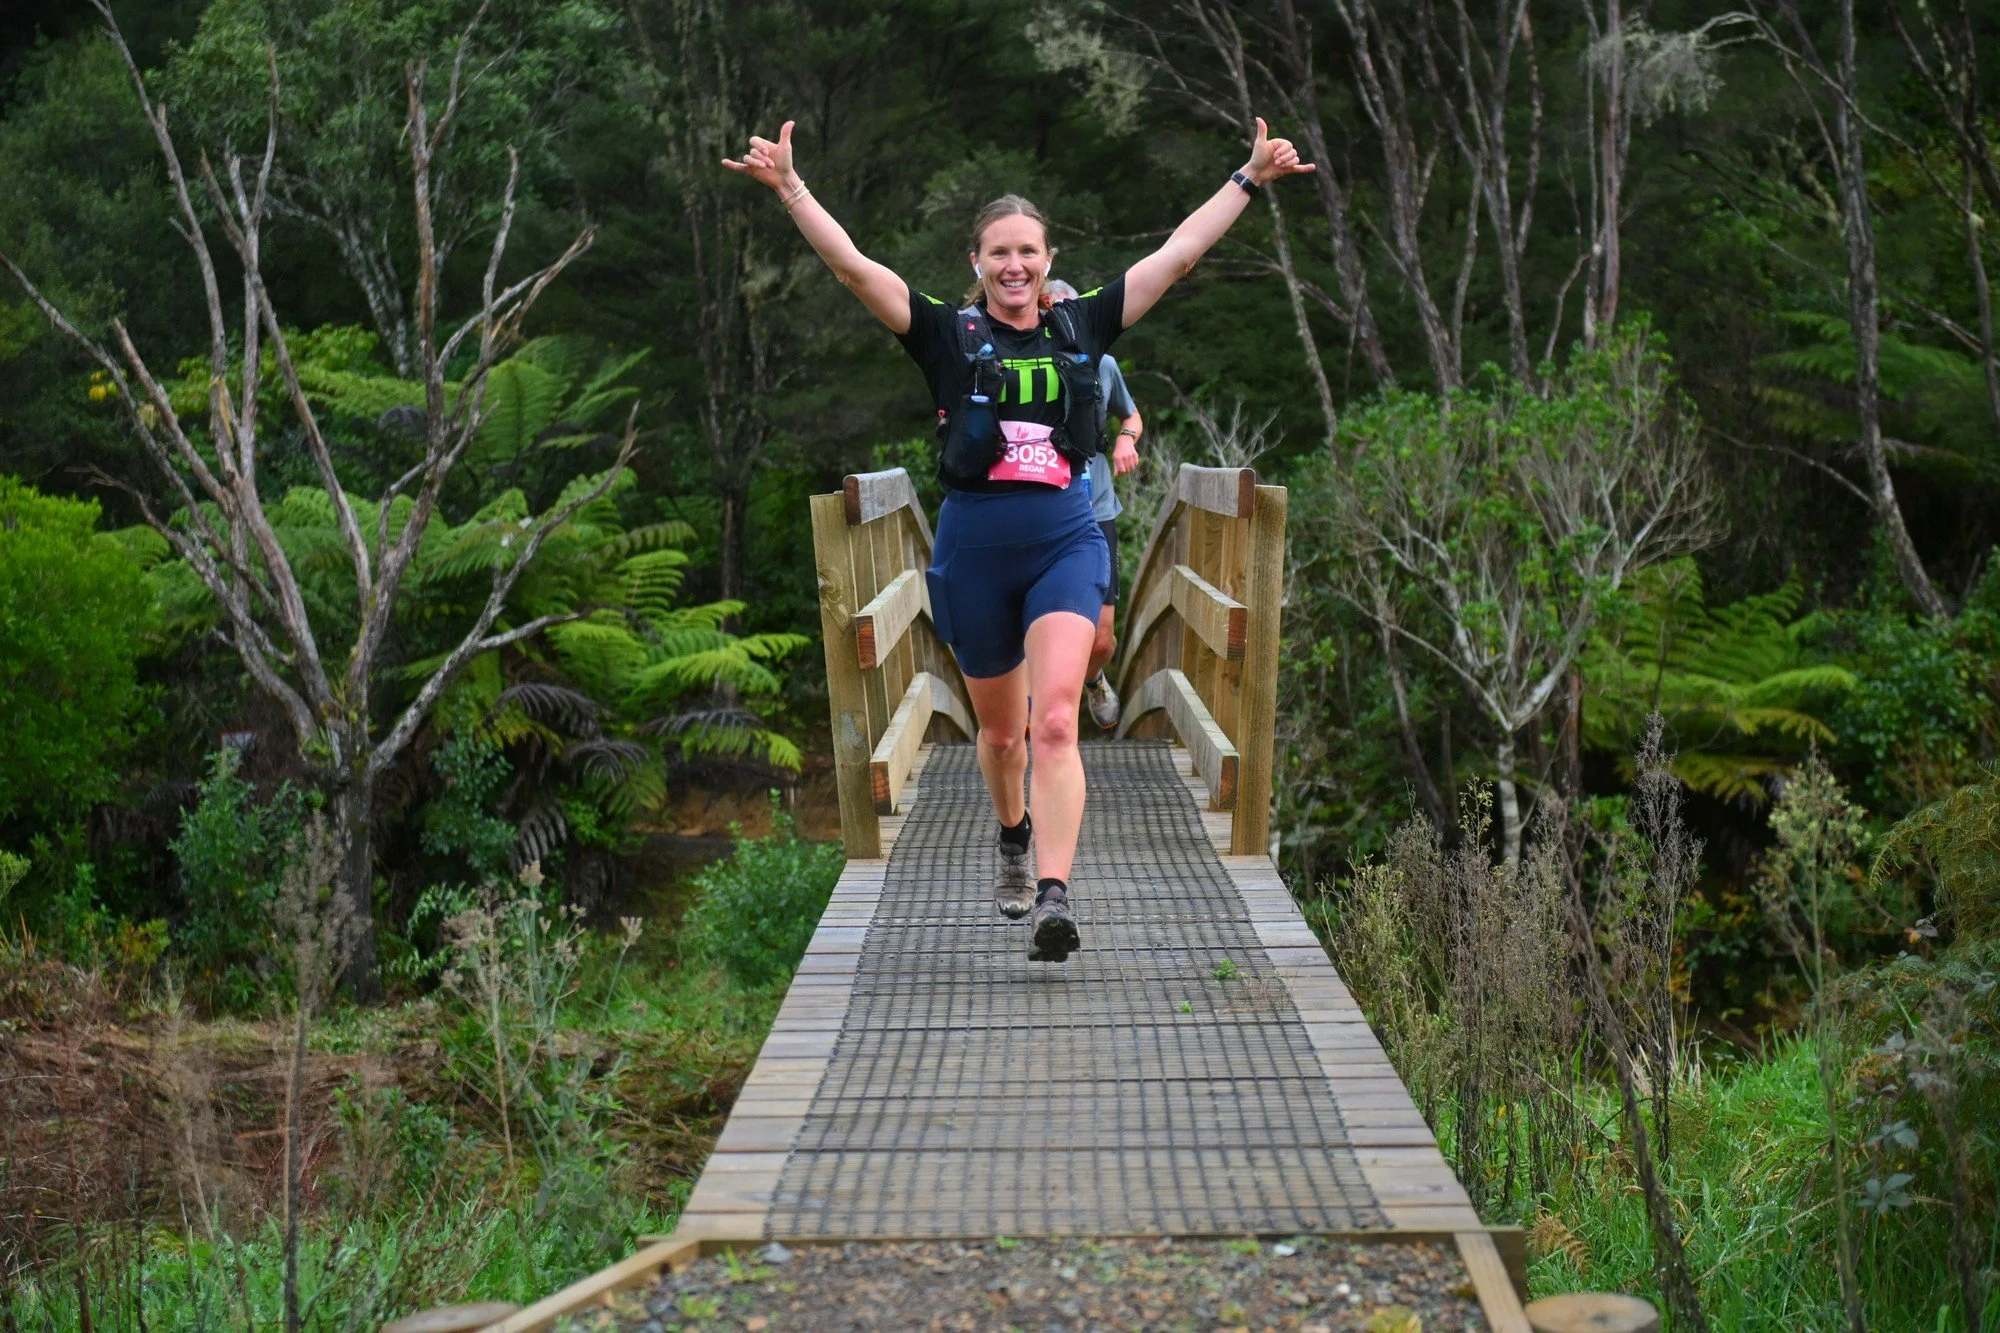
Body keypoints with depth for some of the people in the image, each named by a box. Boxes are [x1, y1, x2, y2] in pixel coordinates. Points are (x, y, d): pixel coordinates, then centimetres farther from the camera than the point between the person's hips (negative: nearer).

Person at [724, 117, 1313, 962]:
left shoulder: (1082, 328, 7)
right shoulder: (949, 335, 2)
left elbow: (1178, 254, 12)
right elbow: (851, 264, -5)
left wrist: (1250, 178, 15)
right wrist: (789, 187, -12)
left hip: (1066, 541, 0)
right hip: (973, 547, 0)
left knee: (1055, 719, -18)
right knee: (1000, 731, 16)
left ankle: (1053, 898, -23)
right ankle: (1013, 840, 46)